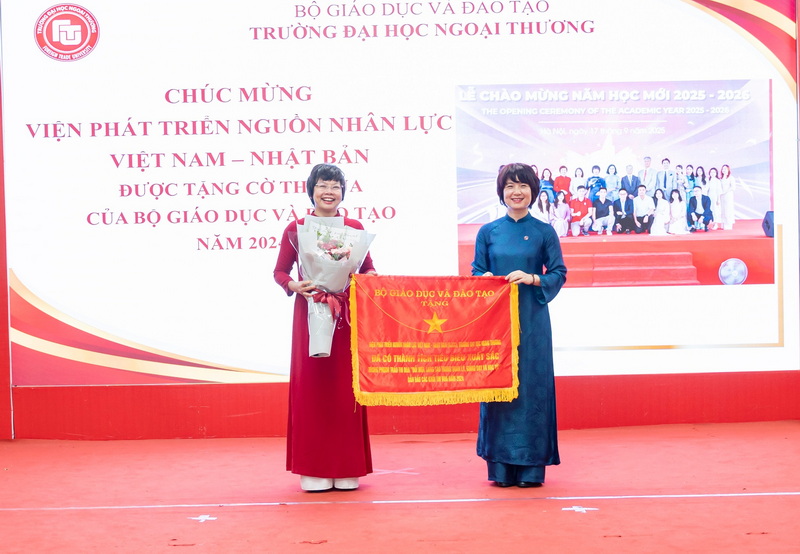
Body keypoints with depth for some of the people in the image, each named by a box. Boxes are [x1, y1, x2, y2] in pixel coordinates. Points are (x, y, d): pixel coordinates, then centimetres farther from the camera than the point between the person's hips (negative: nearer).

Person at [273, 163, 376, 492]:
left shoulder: (355, 228, 6)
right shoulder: (295, 229, 4)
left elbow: (370, 270, 9)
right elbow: (279, 271, 6)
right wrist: (294, 285, -14)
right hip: (309, 315, -1)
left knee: (345, 387, 2)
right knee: (310, 388, 0)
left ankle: (347, 469, 10)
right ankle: (313, 469, 7)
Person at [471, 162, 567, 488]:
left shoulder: (544, 232, 5)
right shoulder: (488, 232, 9)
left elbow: (559, 274, 3)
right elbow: (476, 272, 11)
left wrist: (532, 278, -14)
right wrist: (485, 278, -11)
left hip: (532, 321, -1)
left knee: (532, 385, -1)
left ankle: (531, 466, 6)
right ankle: (501, 467, 7)